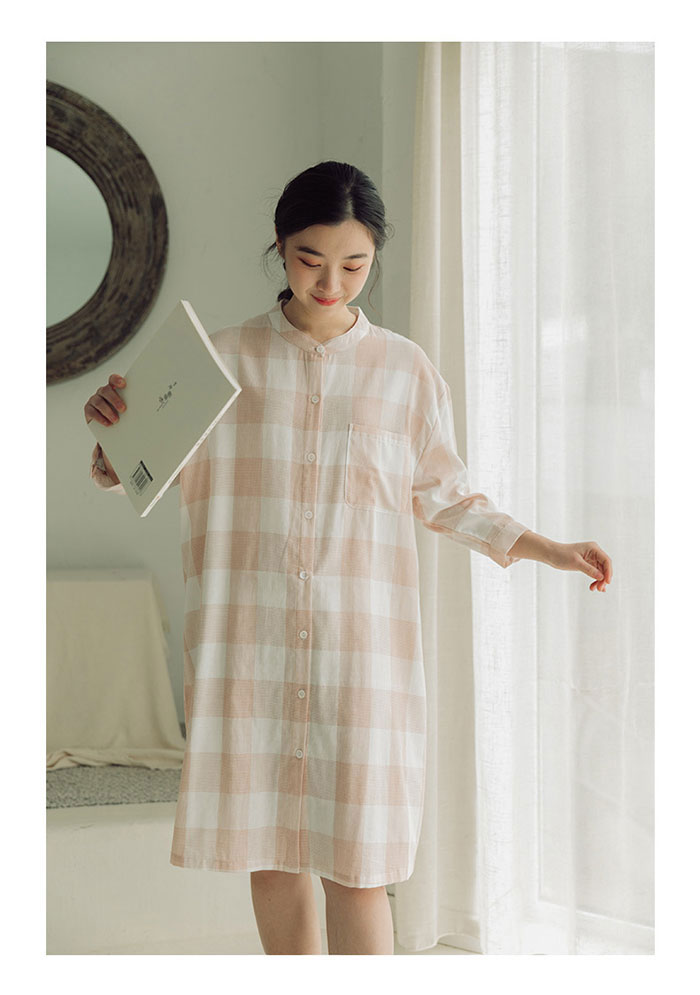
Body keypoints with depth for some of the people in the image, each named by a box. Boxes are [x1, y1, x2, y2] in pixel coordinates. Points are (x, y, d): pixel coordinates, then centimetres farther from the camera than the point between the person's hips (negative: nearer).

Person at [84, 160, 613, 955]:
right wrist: (113, 427, -15)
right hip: (252, 646, 1)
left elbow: (442, 498, 13)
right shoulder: (226, 358, 5)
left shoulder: (406, 370, 5)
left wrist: (548, 549, 5)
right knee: (268, 855, 9)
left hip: (363, 647, -1)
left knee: (354, 865, -1)